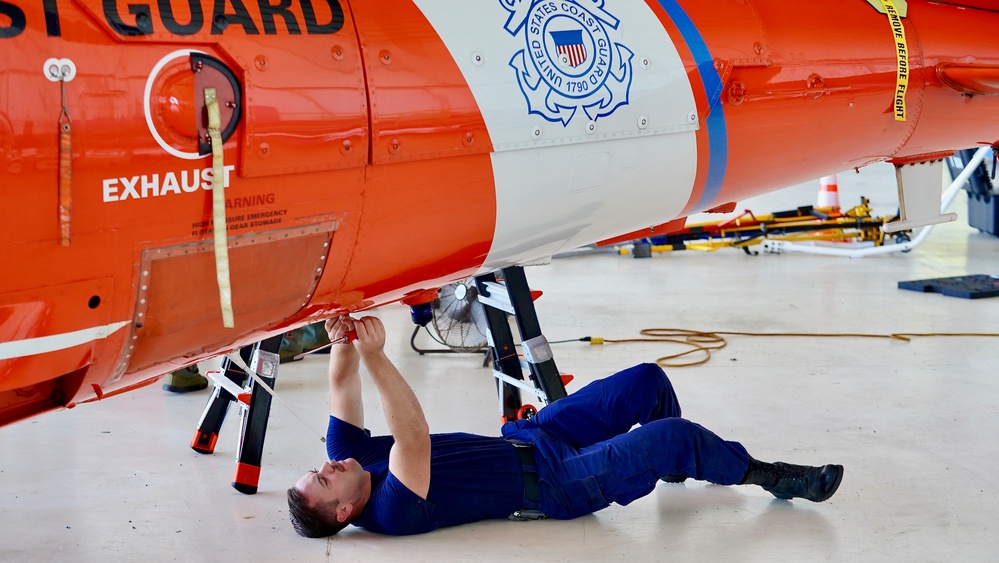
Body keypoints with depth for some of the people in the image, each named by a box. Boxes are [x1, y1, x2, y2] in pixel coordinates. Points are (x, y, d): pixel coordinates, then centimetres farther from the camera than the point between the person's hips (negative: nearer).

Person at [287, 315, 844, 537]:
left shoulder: (352, 457, -4)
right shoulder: (392, 511, -27)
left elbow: (343, 390, -4)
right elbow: (413, 436, -40)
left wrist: (343, 339, -23)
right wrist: (374, 357, -45)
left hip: (522, 438, 9)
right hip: (551, 483, -9)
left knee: (648, 382, 10)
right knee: (678, 437, -19)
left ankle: (678, 466, 38)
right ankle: (767, 476, 8)